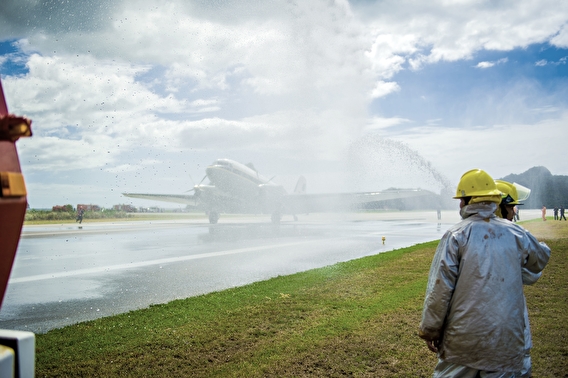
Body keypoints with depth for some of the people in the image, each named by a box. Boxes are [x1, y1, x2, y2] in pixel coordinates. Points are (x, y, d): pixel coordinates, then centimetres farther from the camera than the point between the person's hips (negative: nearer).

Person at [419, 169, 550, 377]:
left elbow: (440, 288, -12)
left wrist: (429, 330, -2)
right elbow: (540, 260, 22)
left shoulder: (456, 235, -8)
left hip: (463, 338, -2)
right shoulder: (516, 233, 1)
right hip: (505, 339, 3)